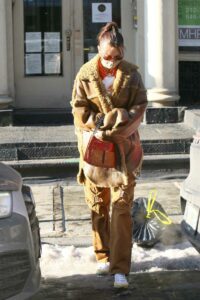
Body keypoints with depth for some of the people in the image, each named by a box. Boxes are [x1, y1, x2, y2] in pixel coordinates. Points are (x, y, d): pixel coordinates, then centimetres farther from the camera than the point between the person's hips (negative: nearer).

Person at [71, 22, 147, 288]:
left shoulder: (131, 74, -2)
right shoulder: (85, 74, -2)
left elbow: (140, 108, -6)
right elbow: (79, 110, -4)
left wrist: (112, 131, -16)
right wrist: (102, 126, -17)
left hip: (123, 148, -1)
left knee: (121, 207, -6)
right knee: (98, 206, 9)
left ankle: (120, 268, -7)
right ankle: (104, 256, 25)